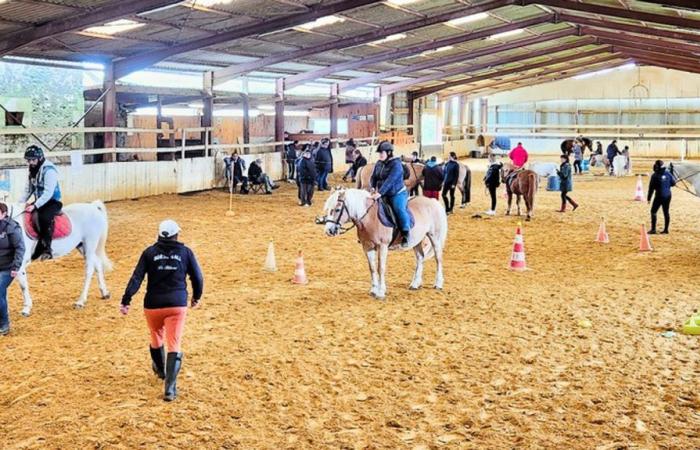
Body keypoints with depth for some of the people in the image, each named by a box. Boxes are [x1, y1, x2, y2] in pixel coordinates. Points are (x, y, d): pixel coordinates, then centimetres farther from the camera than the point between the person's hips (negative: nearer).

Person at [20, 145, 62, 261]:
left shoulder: (49, 170, -19)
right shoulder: (32, 170, 7)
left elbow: (48, 193, -25)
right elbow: (28, 189, 15)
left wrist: (35, 206, -29)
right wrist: (21, 202, 3)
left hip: (53, 201, -9)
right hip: (39, 201, 9)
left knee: (44, 217, -34)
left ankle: (46, 249, -33)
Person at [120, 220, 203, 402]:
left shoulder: (149, 252, 1)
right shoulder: (185, 252, 1)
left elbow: (137, 278, -7)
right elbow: (197, 277, 4)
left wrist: (126, 300, -10)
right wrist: (196, 297, 21)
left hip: (153, 304, 2)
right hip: (177, 305, -1)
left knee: (156, 338, 25)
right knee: (174, 345, -3)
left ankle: (160, 369, 50)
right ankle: (170, 388, -15)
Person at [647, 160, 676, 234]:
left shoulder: (655, 176, -13)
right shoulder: (668, 173, -1)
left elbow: (651, 188, -10)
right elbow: (673, 183, 7)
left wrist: (648, 198, -3)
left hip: (659, 196, -5)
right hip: (668, 195, 5)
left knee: (653, 212, 5)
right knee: (666, 212, 11)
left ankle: (653, 229, 1)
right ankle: (666, 230, 13)